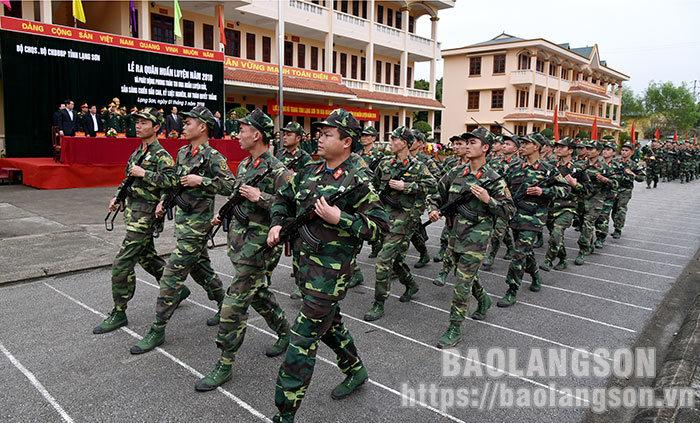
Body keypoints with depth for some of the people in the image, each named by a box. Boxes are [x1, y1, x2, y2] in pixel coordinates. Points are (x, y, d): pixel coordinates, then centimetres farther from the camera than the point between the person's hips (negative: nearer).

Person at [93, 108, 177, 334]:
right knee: (146, 257, 20)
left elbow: (171, 180, -27)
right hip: (133, 211, 10)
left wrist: (143, 173, -23)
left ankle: (119, 314, 6)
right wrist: (118, 196, 13)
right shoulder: (137, 152, 14)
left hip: (145, 215, -10)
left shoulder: (161, 155, -13)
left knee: (122, 264, -7)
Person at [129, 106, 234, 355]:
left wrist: (201, 180, -25)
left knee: (173, 273, -7)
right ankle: (225, 305, 35)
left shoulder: (213, 157, -14)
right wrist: (163, 200, 12)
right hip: (182, 216, 9)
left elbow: (230, 186, -21)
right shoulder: (183, 152, 11)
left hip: (197, 222, -9)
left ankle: (158, 330, 3)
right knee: (199, 266, 18)